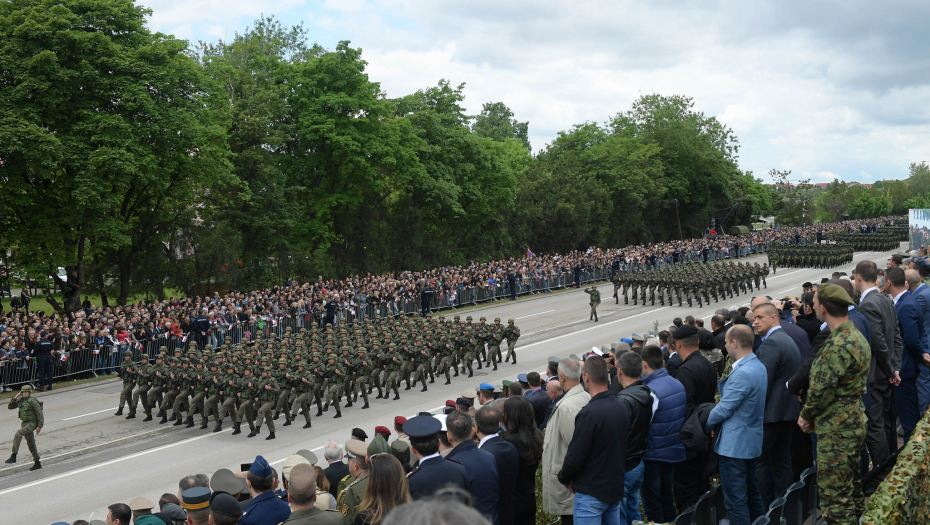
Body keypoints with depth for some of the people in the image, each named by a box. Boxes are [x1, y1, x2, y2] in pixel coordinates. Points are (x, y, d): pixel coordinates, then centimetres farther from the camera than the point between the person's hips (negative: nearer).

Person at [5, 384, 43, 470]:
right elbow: (10, 407, 8)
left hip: (32, 423, -8)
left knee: (18, 434, -27)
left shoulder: (33, 401, -17)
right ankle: (37, 463, 19)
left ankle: (13, 456, -27)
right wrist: (15, 398, -6)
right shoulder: (20, 400, 5)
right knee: (30, 443, 11)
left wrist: (39, 426, -20)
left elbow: (40, 414, -17)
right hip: (24, 423, 8)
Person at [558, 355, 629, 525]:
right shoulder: (621, 407, 3)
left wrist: (564, 478, -2)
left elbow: (575, 457, -20)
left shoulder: (589, 413, -22)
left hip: (591, 493, -8)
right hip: (616, 488, 8)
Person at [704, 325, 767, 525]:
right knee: (751, 493, 20)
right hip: (751, 441, 10)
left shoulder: (742, 373, -25)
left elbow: (724, 409, -20)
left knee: (736, 501, -2)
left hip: (734, 443, -10)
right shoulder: (758, 366, 7)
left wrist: (706, 424, -3)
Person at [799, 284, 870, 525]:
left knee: (834, 496, -2)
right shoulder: (856, 336, 8)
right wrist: (814, 416, 6)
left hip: (836, 431, -10)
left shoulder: (838, 346, -25)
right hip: (853, 422, 10)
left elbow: (821, 389, -22)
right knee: (851, 486, 21)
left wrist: (806, 415, -3)